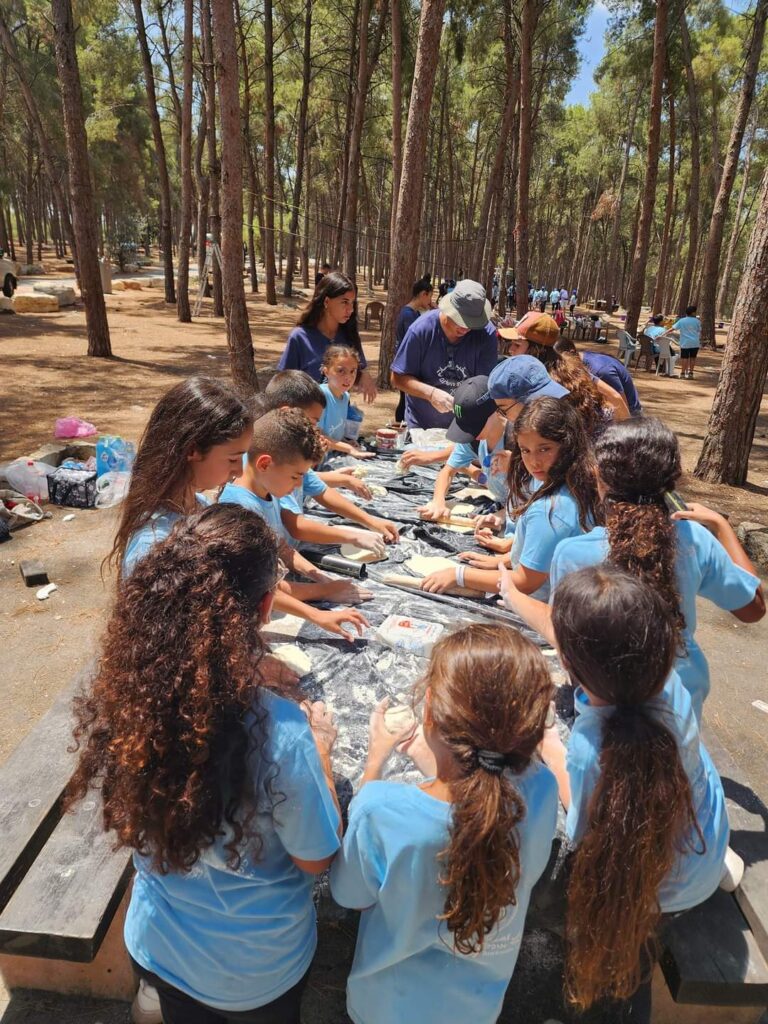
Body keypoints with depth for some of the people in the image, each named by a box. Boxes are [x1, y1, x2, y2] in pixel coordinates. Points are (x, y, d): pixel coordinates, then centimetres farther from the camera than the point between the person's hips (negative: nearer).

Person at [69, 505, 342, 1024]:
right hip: (261, 967, -2)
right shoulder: (280, 732, -38)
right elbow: (315, 858, -20)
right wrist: (321, 749, -8)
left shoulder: (118, 700, -25)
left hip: (159, 947, 3)